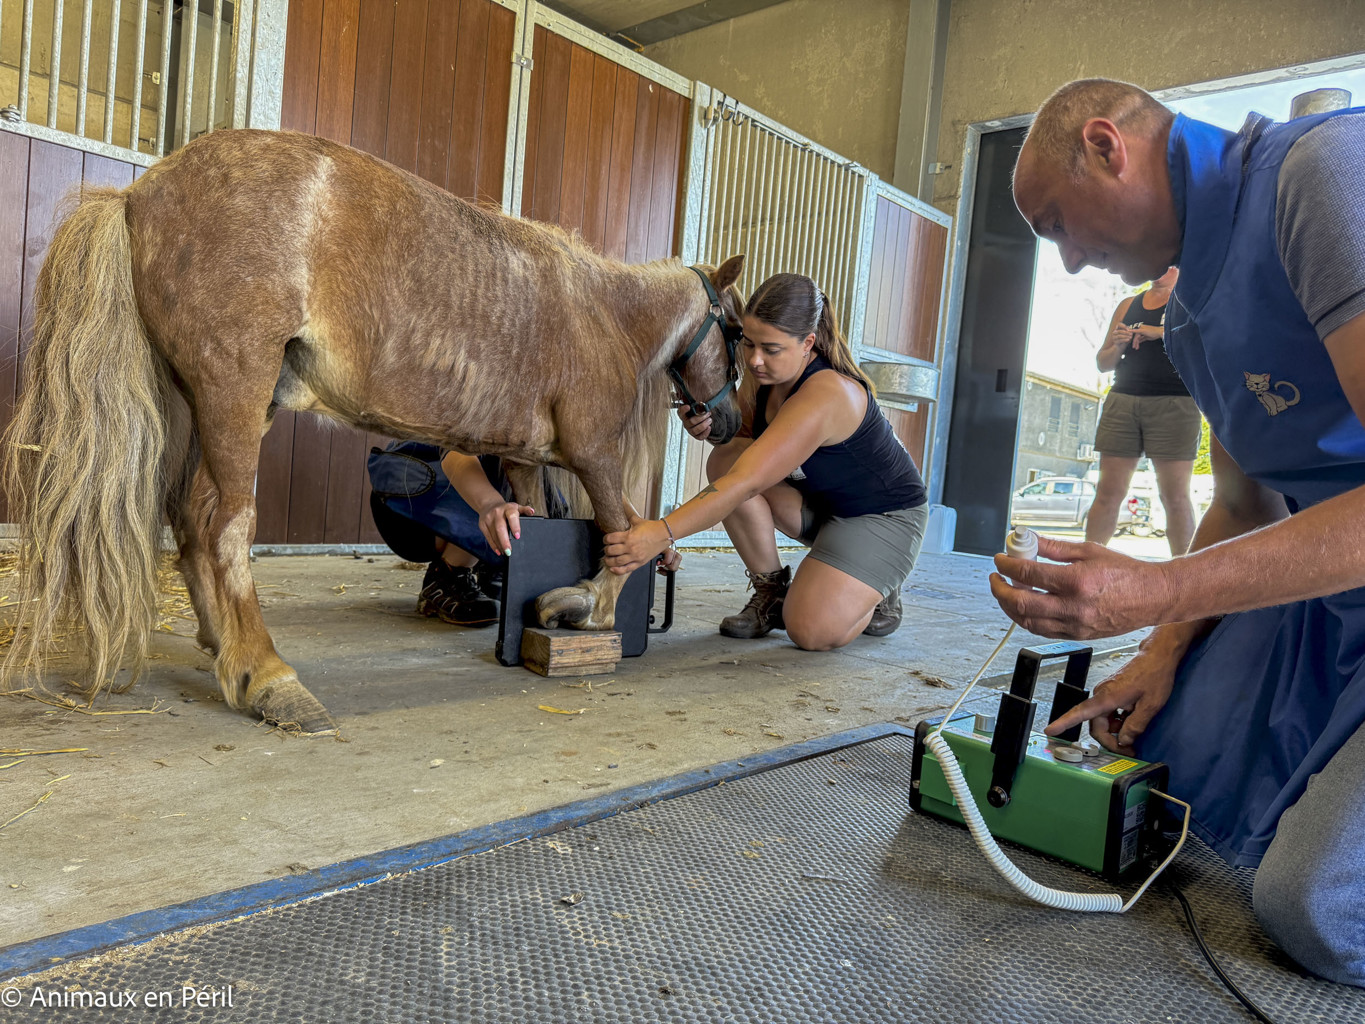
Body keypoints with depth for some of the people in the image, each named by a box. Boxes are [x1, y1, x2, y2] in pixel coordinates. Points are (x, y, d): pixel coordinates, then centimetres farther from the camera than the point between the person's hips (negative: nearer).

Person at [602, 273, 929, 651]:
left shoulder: (826, 395, -36)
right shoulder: (768, 374, -11)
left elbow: (746, 482, -44)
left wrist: (662, 532, -52)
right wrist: (708, 423, -21)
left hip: (886, 515, -7)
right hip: (820, 500, 8)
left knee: (813, 630, -25)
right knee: (725, 459, -19)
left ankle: (877, 593, 10)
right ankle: (771, 592, -3)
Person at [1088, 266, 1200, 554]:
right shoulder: (1127, 305, 20)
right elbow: (1102, 363, 21)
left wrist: (1161, 332, -15)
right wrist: (1117, 346, 0)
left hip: (1173, 403, -3)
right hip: (1122, 400, 3)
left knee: (1175, 496, -6)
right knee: (1108, 492, -1)